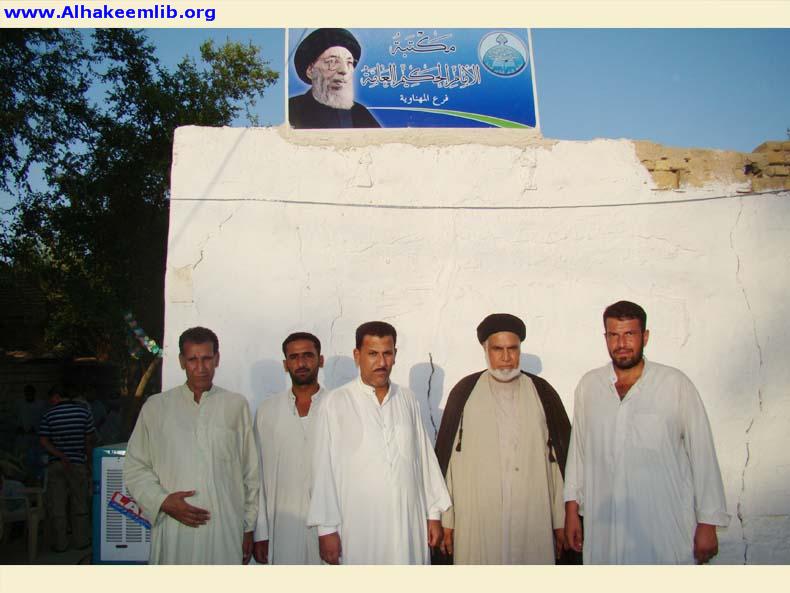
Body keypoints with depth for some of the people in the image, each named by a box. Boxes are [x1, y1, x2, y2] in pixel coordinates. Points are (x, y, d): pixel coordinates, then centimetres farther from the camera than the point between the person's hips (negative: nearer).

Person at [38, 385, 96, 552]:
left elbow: (43, 441, -10)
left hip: (55, 464, 0)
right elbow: (90, 438, -1)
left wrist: (59, 455, -10)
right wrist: (88, 457, 11)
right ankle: (81, 541, 16)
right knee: (80, 505, 10)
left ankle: (60, 544, 13)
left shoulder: (48, 415, -4)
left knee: (56, 506, 8)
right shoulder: (84, 411, -4)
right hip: (78, 463, 0)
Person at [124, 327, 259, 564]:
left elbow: (250, 472, 7)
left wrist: (248, 528, 8)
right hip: (173, 533, 0)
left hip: (225, 532, 0)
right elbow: (135, 467, 8)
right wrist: (163, 501, -7)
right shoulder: (156, 407, 6)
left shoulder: (236, 406, 4)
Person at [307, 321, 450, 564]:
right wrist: (327, 528, -5)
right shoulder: (335, 403, -7)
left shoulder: (408, 399, 4)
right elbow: (325, 467, -5)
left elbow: (424, 456, 8)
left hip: (409, 523, 3)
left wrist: (434, 513, 9)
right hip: (359, 526, -3)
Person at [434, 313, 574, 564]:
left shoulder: (542, 392, 5)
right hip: (476, 524, -1)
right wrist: (446, 520, 2)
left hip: (534, 522, 1)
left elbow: (560, 456, 7)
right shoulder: (465, 392, 2)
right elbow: (447, 457, 3)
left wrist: (561, 520, 6)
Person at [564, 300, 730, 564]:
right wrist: (572, 508, 10)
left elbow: (703, 455, -3)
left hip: (666, 528, -2)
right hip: (603, 526, 3)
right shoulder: (588, 386, 1)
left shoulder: (676, 384, -7)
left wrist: (708, 523, -2)